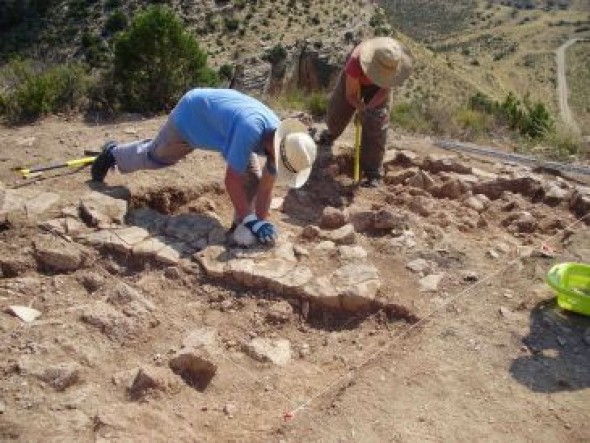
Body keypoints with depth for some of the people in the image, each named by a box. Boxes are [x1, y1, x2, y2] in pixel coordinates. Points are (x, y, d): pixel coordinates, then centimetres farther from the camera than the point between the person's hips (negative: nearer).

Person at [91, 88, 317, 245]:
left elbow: (266, 185, -15)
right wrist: (251, 220, -38)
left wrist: (261, 221, -20)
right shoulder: (251, 130, -47)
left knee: (252, 178, -8)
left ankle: (240, 227, 7)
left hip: (219, 117, 5)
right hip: (193, 111, -5)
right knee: (155, 155, 17)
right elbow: (232, 180, -42)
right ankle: (112, 153, 45)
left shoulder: (278, 139, -24)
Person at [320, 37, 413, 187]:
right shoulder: (356, 61, -43)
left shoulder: (393, 62, -37)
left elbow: (386, 88, -22)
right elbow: (350, 94, -29)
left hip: (377, 86, 1)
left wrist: (369, 107, -33)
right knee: (337, 114, 8)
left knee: (377, 124, -12)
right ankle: (331, 133, 49)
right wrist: (363, 109, -43)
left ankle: (372, 173, -6)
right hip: (353, 80, 0)